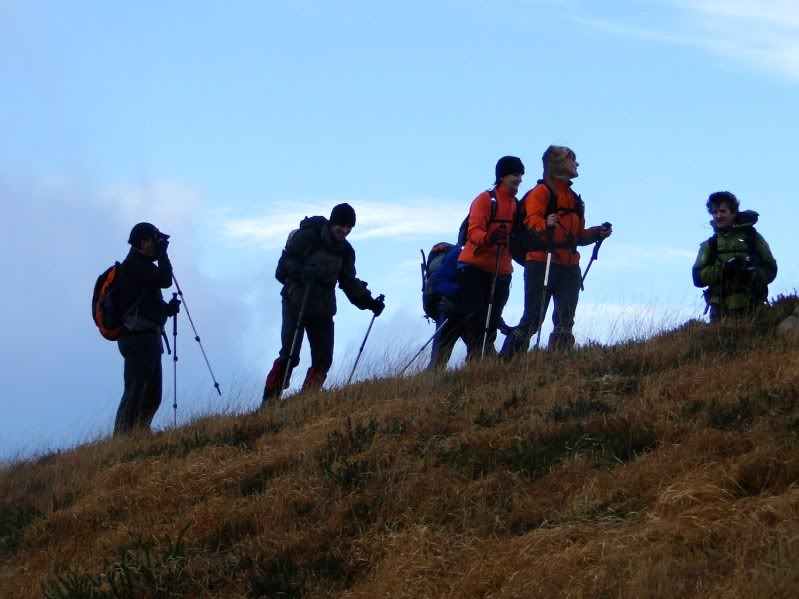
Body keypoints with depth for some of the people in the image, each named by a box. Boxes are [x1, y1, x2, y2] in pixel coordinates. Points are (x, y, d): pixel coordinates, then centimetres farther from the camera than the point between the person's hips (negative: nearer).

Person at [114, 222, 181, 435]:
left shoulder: (141, 265, 22)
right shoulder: (134, 264, -8)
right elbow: (164, 280, -18)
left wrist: (167, 308, 7)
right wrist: (163, 254, -4)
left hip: (148, 338, 10)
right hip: (138, 337, -10)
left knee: (152, 397, 9)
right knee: (135, 394, -16)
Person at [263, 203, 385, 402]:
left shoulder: (345, 250, 11)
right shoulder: (308, 236, -9)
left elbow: (349, 282, 13)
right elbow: (286, 262, -12)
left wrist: (369, 301, 0)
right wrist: (301, 272, -32)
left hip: (323, 308, 7)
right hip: (297, 303, -6)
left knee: (323, 360, -1)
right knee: (289, 356, -13)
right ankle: (269, 401, -8)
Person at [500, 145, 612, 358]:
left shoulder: (573, 198, 24)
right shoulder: (541, 191, -2)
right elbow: (532, 220, -18)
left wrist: (597, 233, 9)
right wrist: (545, 225, -39)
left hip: (569, 265, 8)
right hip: (541, 263, -8)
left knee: (565, 321, 0)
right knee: (532, 319, -10)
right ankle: (505, 362, -8)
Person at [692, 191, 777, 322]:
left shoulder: (752, 238, 9)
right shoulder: (709, 245, 15)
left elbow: (770, 270, 4)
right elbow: (698, 278, 4)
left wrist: (749, 274, -16)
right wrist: (722, 269, -13)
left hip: (751, 310, -2)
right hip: (721, 313, 2)